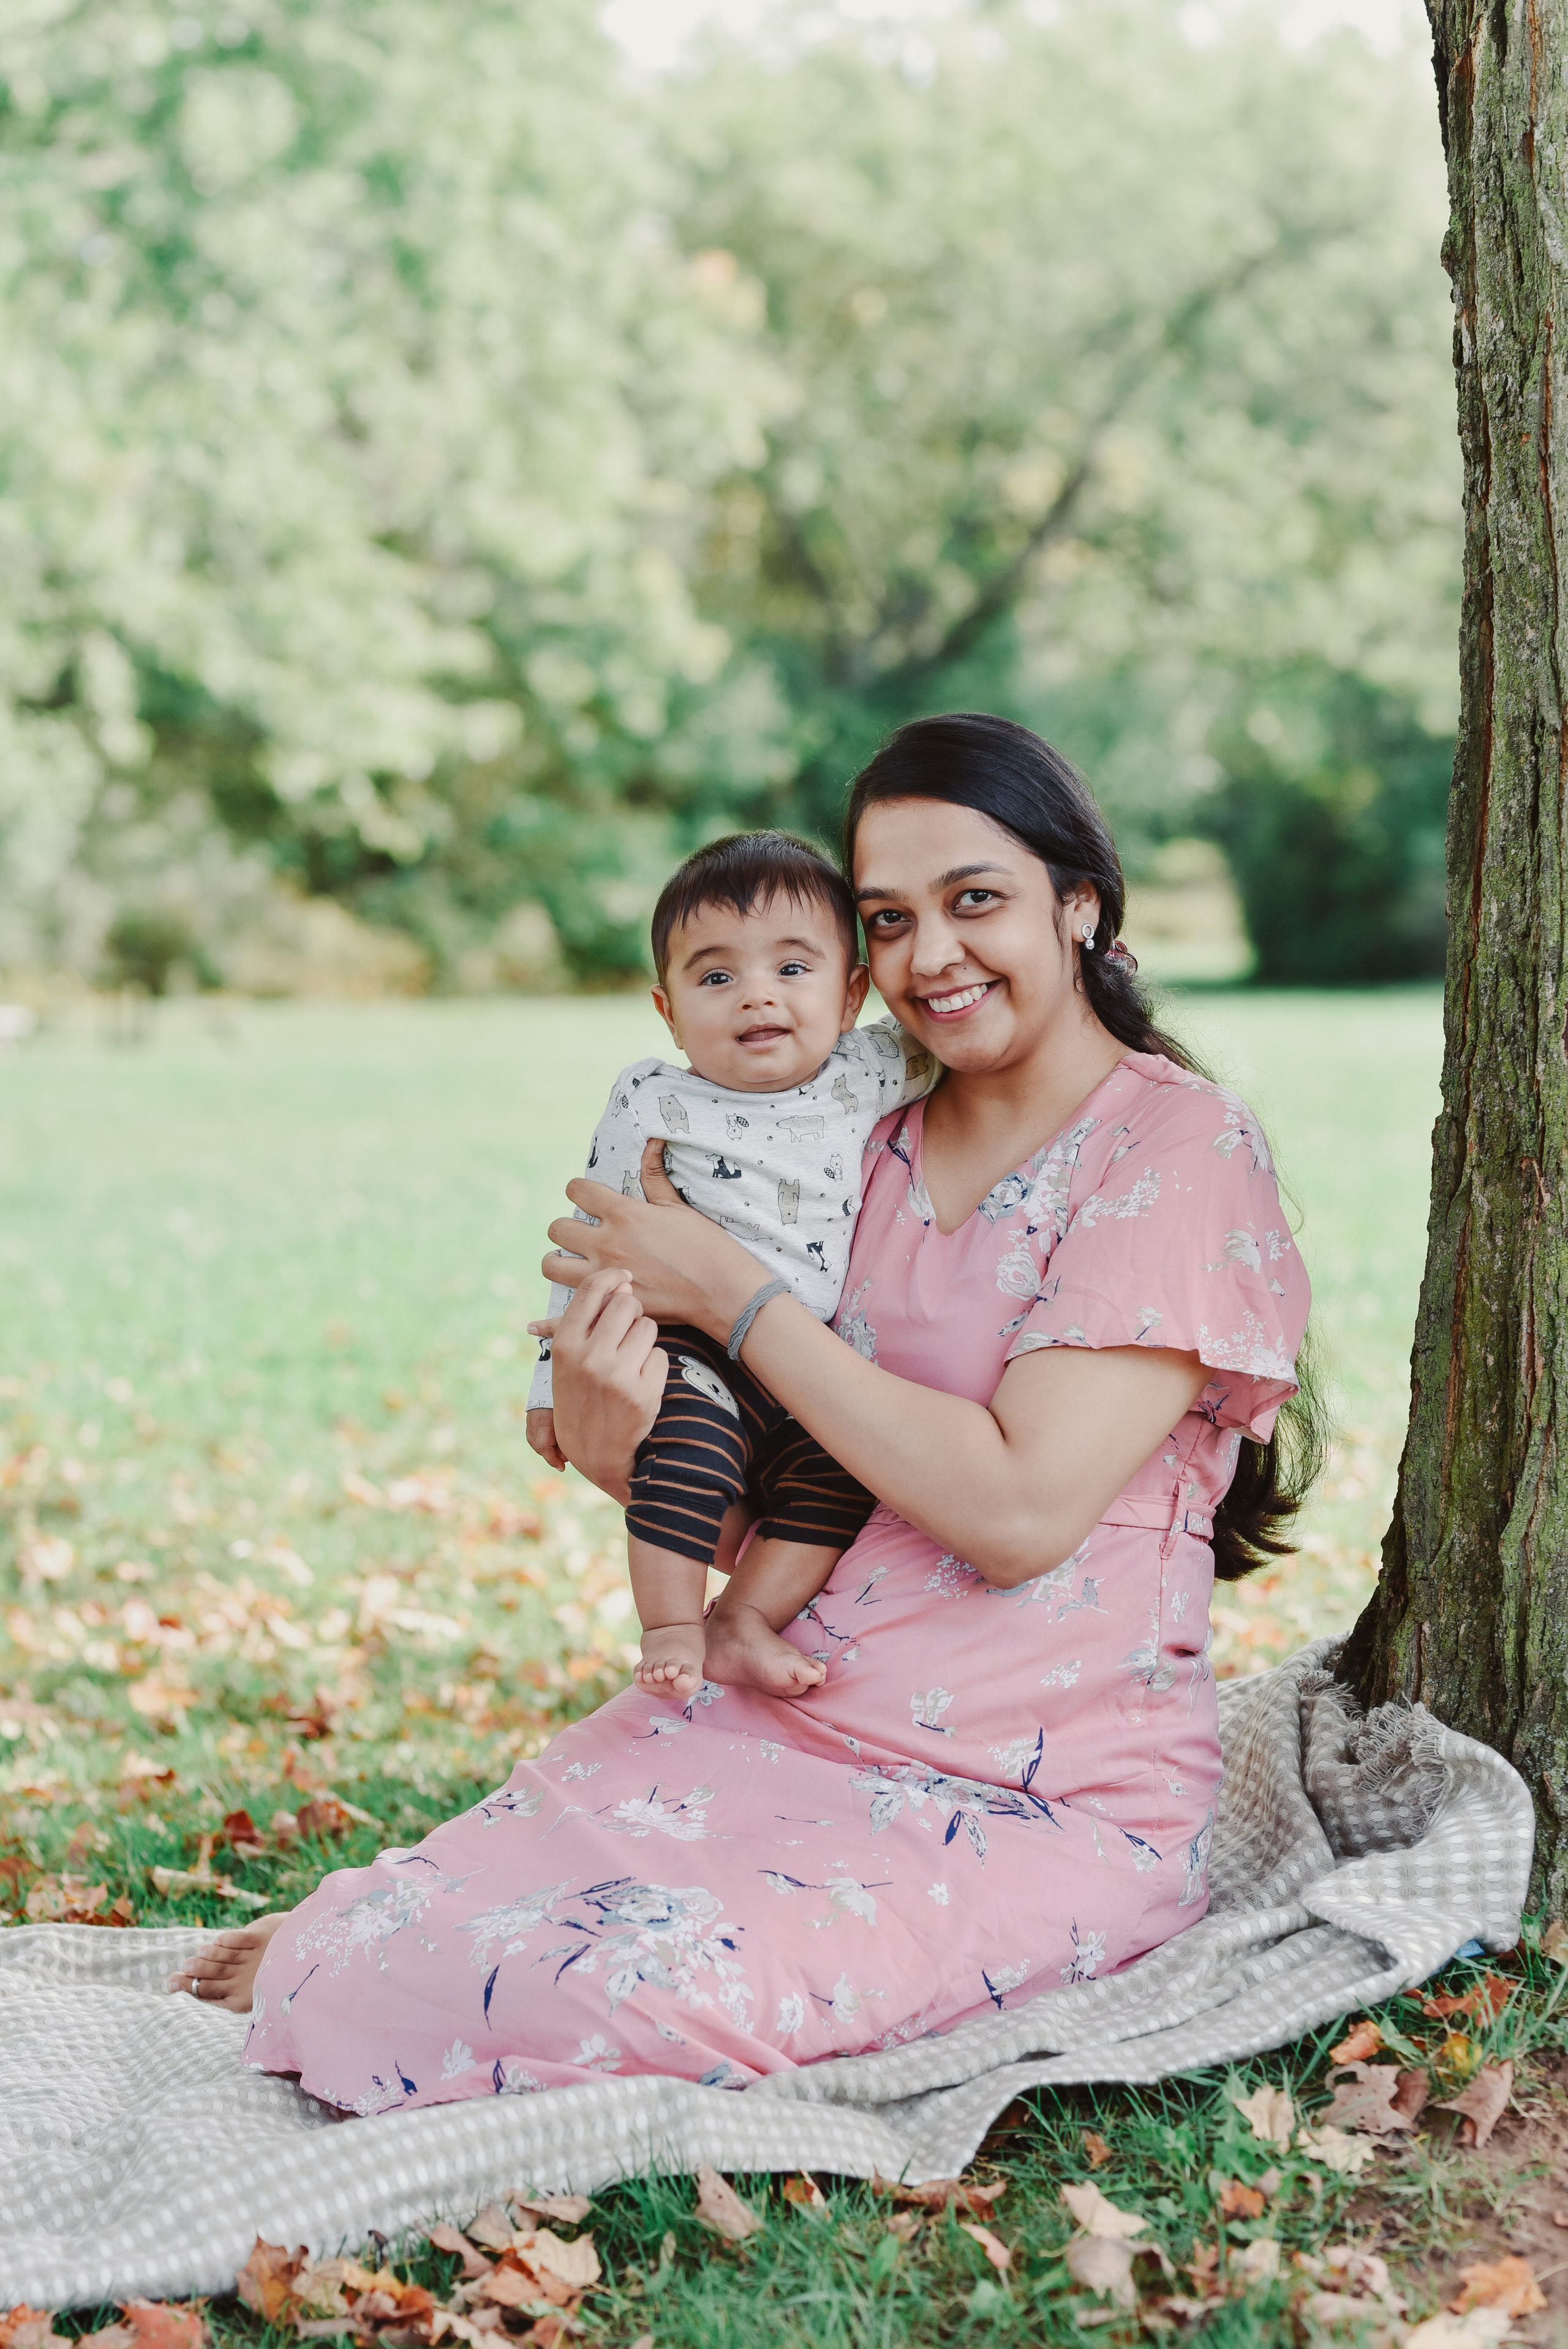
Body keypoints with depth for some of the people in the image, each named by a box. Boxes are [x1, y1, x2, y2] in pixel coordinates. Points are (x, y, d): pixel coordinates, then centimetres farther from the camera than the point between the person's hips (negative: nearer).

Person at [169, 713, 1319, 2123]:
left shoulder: (1182, 1146, -7)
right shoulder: (874, 1149, 12)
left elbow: (1020, 1508, -19)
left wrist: (726, 1290, -14)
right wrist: (612, 1441, -13)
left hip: (1048, 1802, -5)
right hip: (780, 1722, 5)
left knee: (639, 1997, -27)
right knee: (396, 1958, -18)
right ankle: (360, 1943, 14)